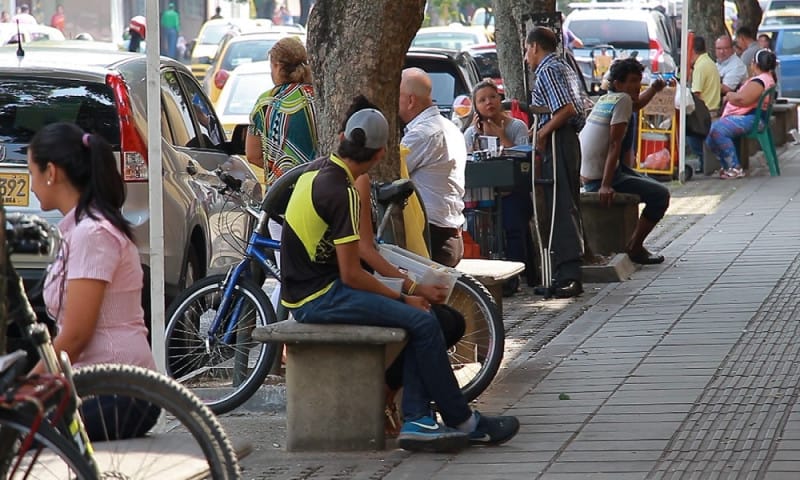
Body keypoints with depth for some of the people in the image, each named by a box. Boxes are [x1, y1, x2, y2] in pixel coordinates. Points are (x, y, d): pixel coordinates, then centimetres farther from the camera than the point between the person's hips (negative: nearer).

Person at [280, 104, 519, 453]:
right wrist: (402, 298, -8)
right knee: (423, 322, -16)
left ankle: (416, 421, -8)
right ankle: (463, 423, -4)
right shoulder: (342, 192, -21)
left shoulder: (316, 170, 8)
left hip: (307, 290, 10)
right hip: (319, 299, -10)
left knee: (419, 320, 3)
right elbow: (351, 275, -19)